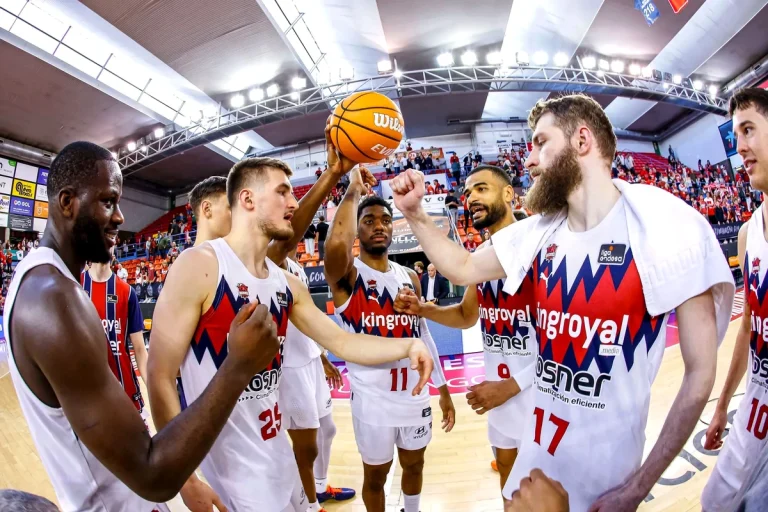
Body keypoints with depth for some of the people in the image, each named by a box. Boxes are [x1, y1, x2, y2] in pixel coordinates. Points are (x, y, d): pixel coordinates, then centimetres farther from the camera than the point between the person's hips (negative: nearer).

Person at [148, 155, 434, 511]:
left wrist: (407, 346, -8)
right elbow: (160, 378, -16)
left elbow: (340, 341, 5)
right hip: (227, 464, -6)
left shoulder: (287, 284, 1)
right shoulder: (200, 265, -18)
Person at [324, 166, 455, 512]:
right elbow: (336, 245, -37)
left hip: (414, 393, 5)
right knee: (375, 475, 16)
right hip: (372, 398, -4)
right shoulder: (346, 275, -12)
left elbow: (421, 335, 9)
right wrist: (354, 190, -24)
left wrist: (442, 388, 9)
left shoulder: (410, 277, 3)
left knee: (414, 464, 25)